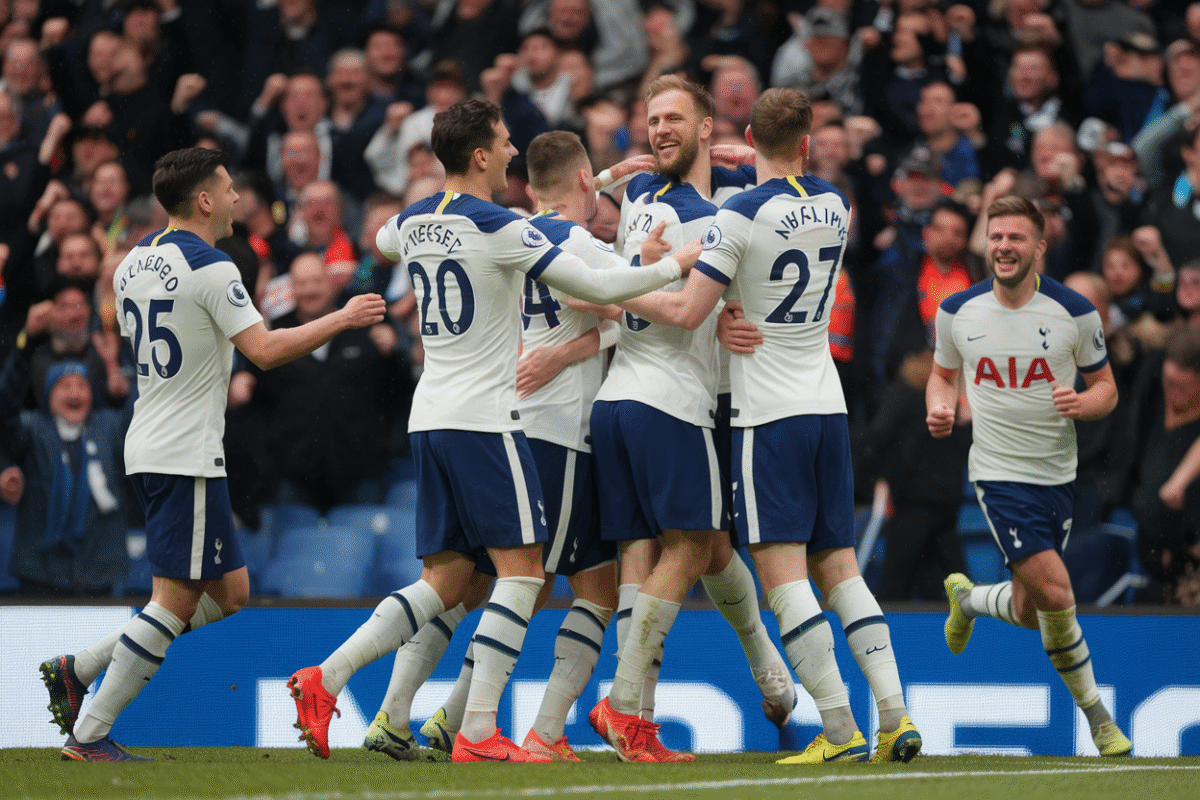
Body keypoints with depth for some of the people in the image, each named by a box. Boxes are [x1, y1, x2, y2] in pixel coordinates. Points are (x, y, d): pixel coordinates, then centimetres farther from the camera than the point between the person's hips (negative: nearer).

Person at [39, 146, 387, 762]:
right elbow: (265, 350, -19)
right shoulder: (210, 268, -14)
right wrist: (343, 319, -10)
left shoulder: (135, 262, 12)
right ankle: (89, 735, -5)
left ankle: (77, 669, 10)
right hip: (187, 456, -9)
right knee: (177, 600, -5)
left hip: (147, 450, 9)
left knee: (229, 591, 13)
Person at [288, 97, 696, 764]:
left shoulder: (413, 222, 9)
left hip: (429, 418, 8)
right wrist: (677, 265, 3)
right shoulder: (500, 229, -12)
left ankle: (324, 680, 0)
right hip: (484, 417, -8)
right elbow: (597, 289, -11)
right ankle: (477, 733, -11)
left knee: (444, 580, 11)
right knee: (521, 570, -4)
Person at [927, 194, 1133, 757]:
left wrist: (1082, 404, -19)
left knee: (1028, 613, 10)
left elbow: (1106, 387, 3)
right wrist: (939, 408, -7)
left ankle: (966, 598, 46)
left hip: (1057, 474, 2)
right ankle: (1096, 715, 1)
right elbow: (943, 373, 15)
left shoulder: (1074, 312, -6)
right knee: (1055, 594, -17)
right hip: (998, 473, -2)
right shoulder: (957, 311, -3)